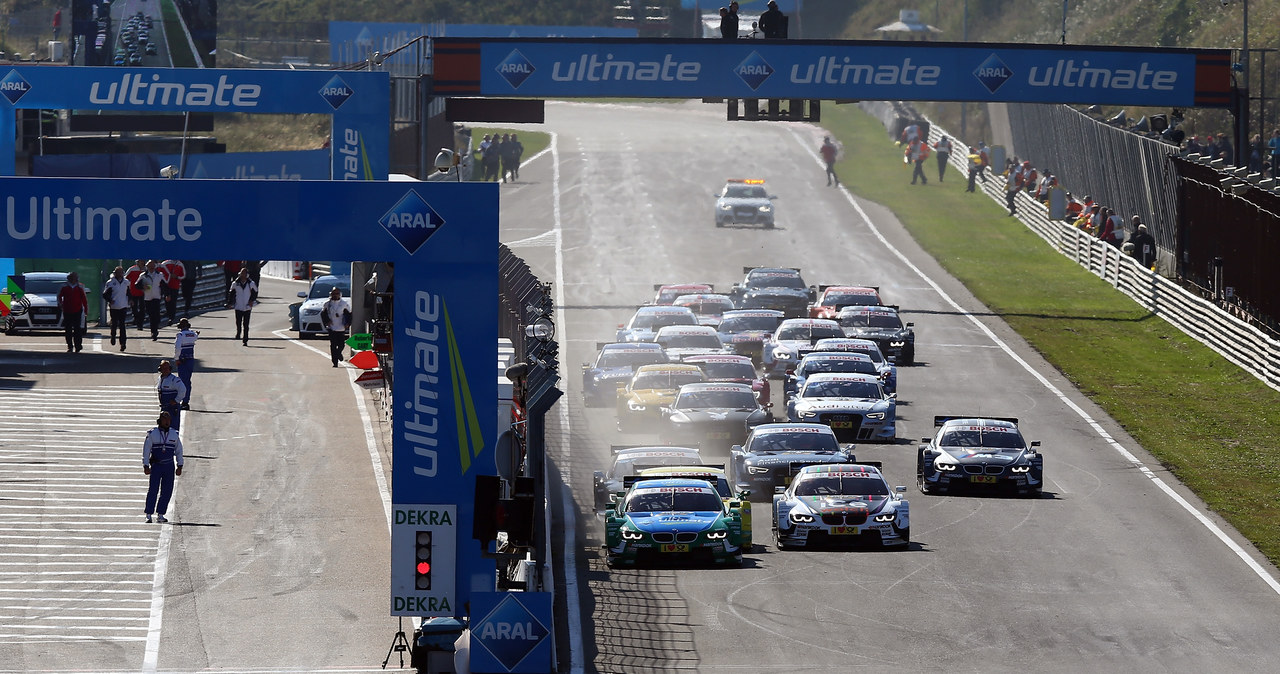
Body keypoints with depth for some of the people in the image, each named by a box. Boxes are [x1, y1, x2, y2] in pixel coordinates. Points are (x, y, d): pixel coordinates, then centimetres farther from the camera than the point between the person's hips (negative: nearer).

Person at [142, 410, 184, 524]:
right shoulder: (152, 434, 0)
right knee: (153, 490, -9)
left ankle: (160, 515, 7)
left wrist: (179, 466, 9)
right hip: (156, 465, -3)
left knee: (167, 492, 0)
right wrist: (146, 466, -5)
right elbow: (146, 450, 0)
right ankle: (148, 515, -6)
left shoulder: (174, 434, 8)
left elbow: (179, 451, 14)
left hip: (169, 466, 3)